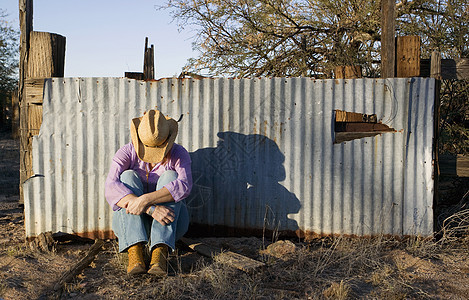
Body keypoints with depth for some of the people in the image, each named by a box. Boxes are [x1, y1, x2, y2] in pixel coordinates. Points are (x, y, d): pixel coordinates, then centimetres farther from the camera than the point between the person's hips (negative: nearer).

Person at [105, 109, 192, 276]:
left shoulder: (178, 154, -10)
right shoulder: (127, 153, -10)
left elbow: (184, 186, -31)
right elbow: (111, 188, -28)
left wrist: (146, 200, -44)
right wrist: (151, 209, -41)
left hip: (171, 226, 0)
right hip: (129, 223, 1)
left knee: (170, 176, -25)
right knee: (128, 176, -23)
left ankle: (160, 252, -40)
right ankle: (134, 252, -39)